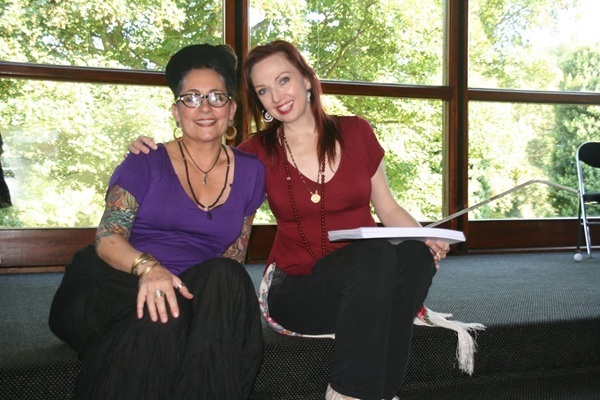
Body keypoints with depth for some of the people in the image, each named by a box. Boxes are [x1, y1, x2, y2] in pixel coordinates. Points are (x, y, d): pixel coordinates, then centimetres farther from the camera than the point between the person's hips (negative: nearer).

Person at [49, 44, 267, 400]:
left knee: (226, 278, -32)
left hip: (203, 297, 3)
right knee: (164, 316, -37)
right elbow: (107, 238, -6)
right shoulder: (146, 164, 5)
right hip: (121, 287, -2)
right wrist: (147, 267, -29)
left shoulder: (249, 172, 13)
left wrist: (216, 283, -7)